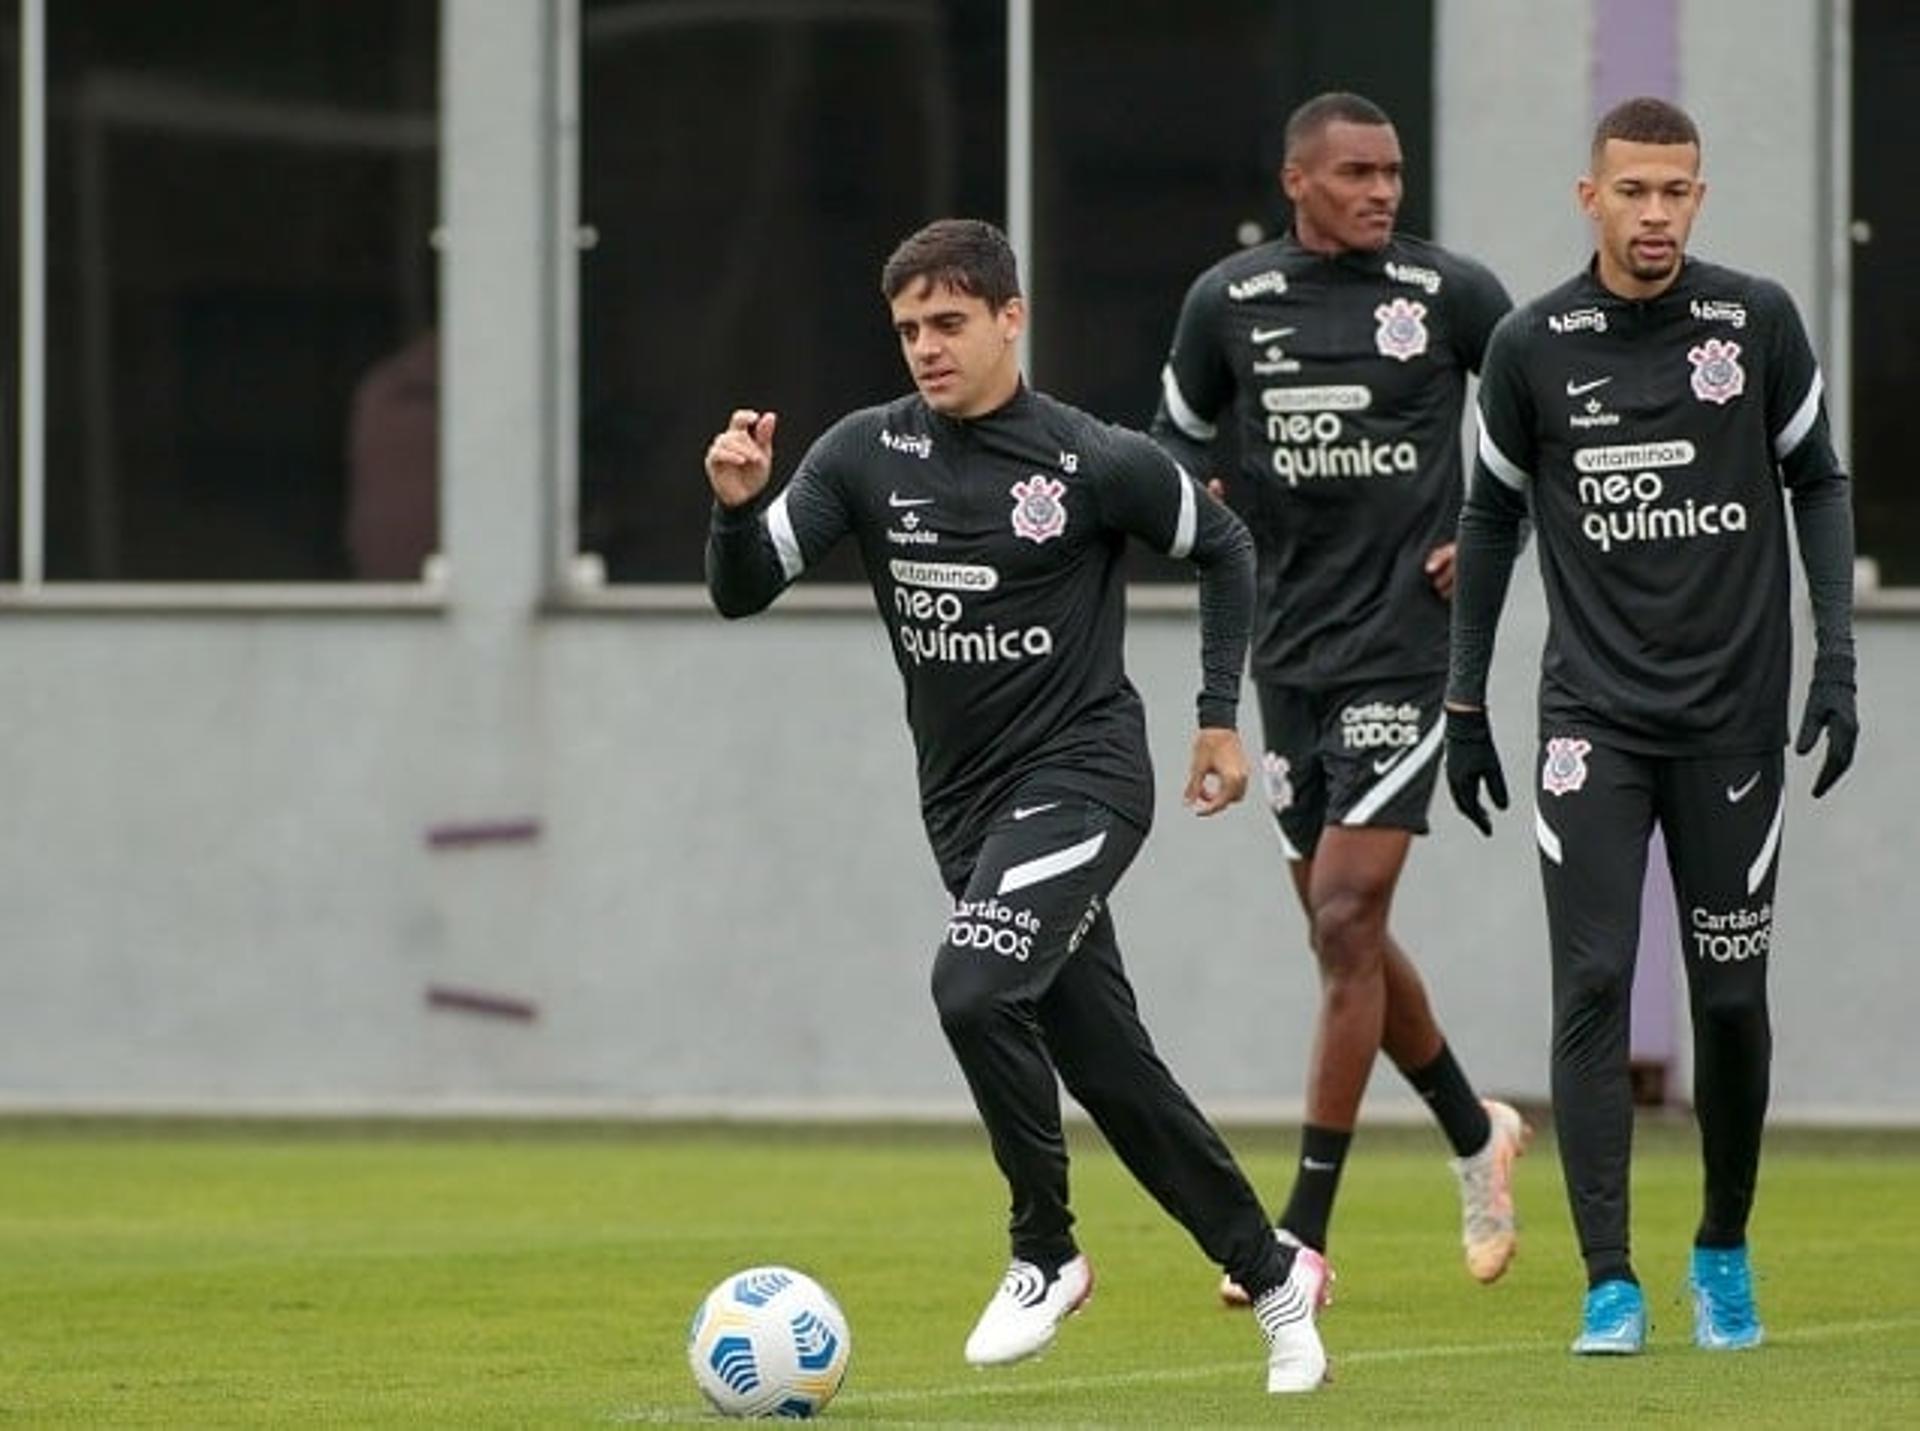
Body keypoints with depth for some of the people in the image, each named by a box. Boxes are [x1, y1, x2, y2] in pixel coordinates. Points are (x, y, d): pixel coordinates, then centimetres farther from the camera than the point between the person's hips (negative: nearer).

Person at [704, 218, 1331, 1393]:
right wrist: (738, 504, -23)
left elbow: (1224, 547, 6)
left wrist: (1221, 714, 4)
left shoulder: (1096, 464, -11)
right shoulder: (868, 454, -1)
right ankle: (1274, 1275, 23)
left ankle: (1046, 1252, -9)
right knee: (1107, 1065, 8)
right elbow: (744, 591, -3)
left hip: (1082, 775, -5)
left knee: (975, 986, -27)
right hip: (965, 800, 5)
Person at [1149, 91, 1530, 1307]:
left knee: (1346, 925, -12)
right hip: (1290, 648, 4)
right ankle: (1479, 1135, 36)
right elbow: (1180, 433, 18)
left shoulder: (1450, 293, -5)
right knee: (1345, 932, 12)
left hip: (1403, 646, -4)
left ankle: (1305, 1232, -10)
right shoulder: (1230, 302, 3)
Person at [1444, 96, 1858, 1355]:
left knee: (1731, 997, 6)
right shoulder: (1534, 346, 0)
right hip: (1594, 719, 0)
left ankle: (1726, 1252, 26)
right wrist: (1466, 706, 10)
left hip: (1734, 718, 0)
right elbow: (1492, 518, 11)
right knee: (1595, 988, -10)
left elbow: (1818, 483, 8)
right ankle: (1611, 1285, -10)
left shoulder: (1758, 322, -1)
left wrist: (1836, 659, -1)